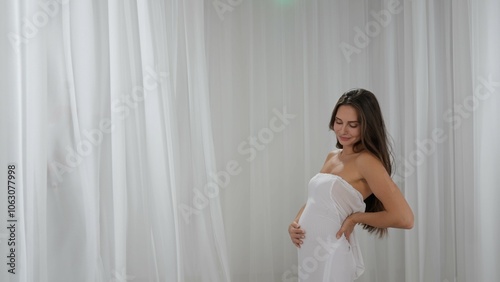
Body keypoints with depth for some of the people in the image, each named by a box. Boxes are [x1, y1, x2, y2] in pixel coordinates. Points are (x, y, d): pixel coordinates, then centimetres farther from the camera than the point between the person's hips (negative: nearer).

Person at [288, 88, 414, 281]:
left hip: (330, 255, -7)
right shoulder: (332, 157, 9)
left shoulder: (366, 160, -15)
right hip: (308, 251, 7)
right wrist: (295, 223, -1)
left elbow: (404, 218, -23)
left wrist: (354, 217, -14)